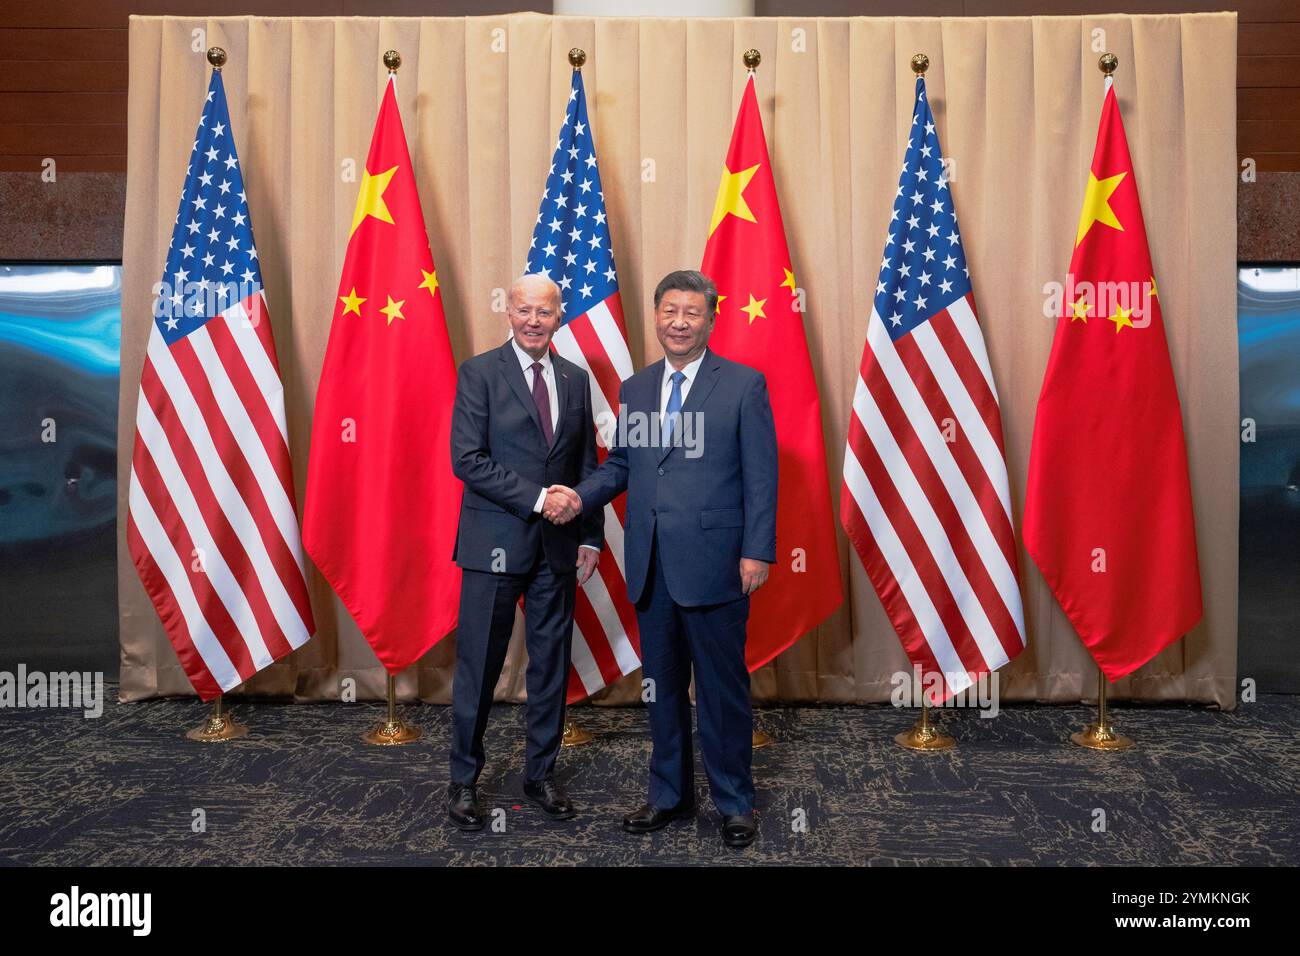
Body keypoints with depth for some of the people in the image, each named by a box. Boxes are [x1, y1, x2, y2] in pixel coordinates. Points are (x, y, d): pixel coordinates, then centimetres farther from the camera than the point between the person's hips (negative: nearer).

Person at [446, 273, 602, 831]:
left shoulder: (575, 380, 10)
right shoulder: (479, 373, -3)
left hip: (558, 545, 4)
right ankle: (464, 781, 21)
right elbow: (467, 460, -12)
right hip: (495, 544, -4)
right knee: (478, 668, 4)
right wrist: (536, 497, -17)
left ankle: (541, 774, 27)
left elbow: (588, 466, 13)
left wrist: (591, 537, 6)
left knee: (552, 665, 11)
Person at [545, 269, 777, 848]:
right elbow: (620, 465, 15)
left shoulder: (744, 385, -3)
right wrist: (580, 496, -3)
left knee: (722, 687, 6)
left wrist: (757, 552, -12)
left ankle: (734, 803, 24)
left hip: (713, 563, -5)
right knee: (661, 685, 16)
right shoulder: (634, 389, 12)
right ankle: (669, 794, 32)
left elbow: (761, 476, -6)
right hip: (651, 567, 5)